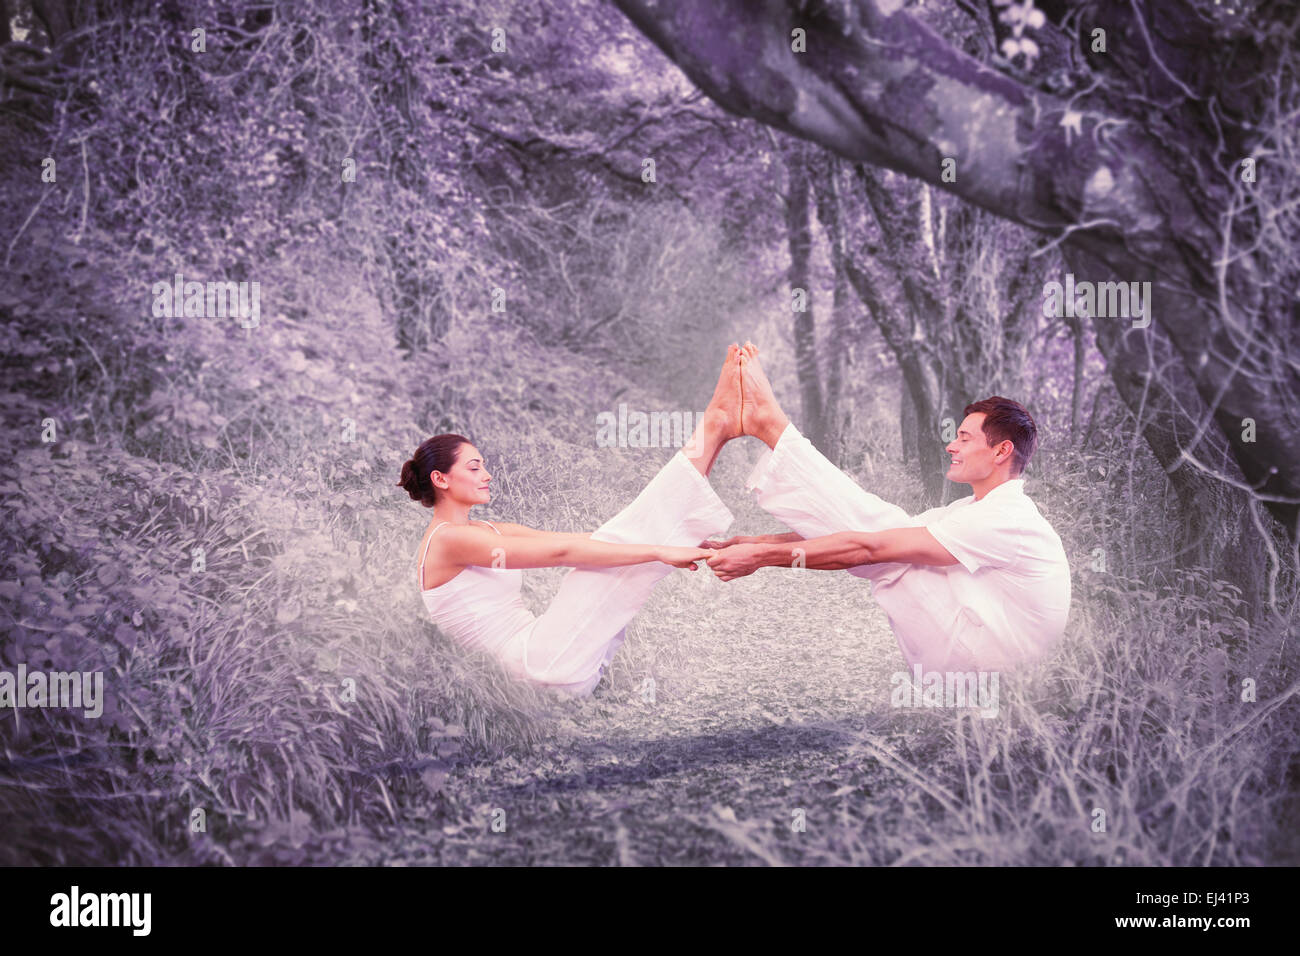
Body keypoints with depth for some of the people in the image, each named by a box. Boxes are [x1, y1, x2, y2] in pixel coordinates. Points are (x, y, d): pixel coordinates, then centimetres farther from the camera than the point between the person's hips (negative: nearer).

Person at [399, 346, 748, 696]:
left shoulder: (488, 532, 19)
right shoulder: (448, 540, -10)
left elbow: (579, 542, 13)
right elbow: (561, 551, -19)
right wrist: (659, 551, -22)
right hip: (549, 664, -9)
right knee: (614, 546, -14)